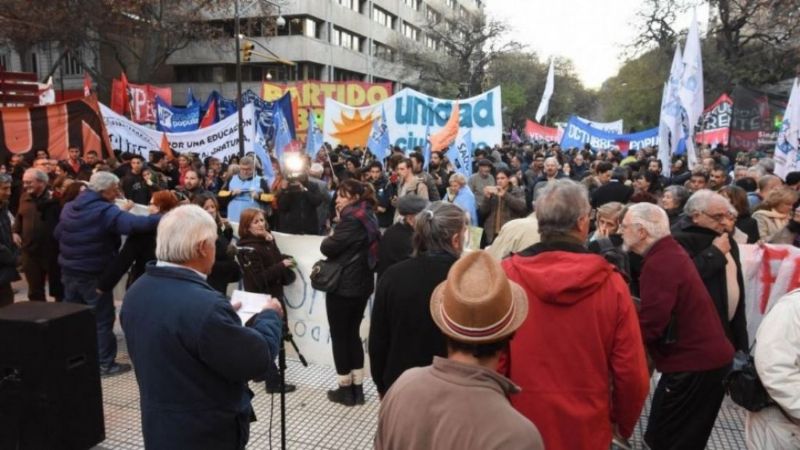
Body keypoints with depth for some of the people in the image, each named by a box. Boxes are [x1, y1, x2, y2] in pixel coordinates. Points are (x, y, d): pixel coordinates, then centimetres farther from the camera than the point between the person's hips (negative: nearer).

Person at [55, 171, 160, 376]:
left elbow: (57, 233, 18)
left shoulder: (69, 207, 5)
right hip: (93, 274, -8)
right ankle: (105, 364, 8)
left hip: (68, 270, 8)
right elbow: (134, 224, -38)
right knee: (102, 319, 3)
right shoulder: (105, 211, -21)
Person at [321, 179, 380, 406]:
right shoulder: (369, 217, 10)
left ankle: (345, 389, 15)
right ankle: (357, 388, 21)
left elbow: (327, 248, -18)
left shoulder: (351, 218, -18)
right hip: (361, 284, 9)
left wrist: (332, 235, 1)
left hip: (343, 286, -9)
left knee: (339, 336, 5)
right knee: (353, 334, 16)